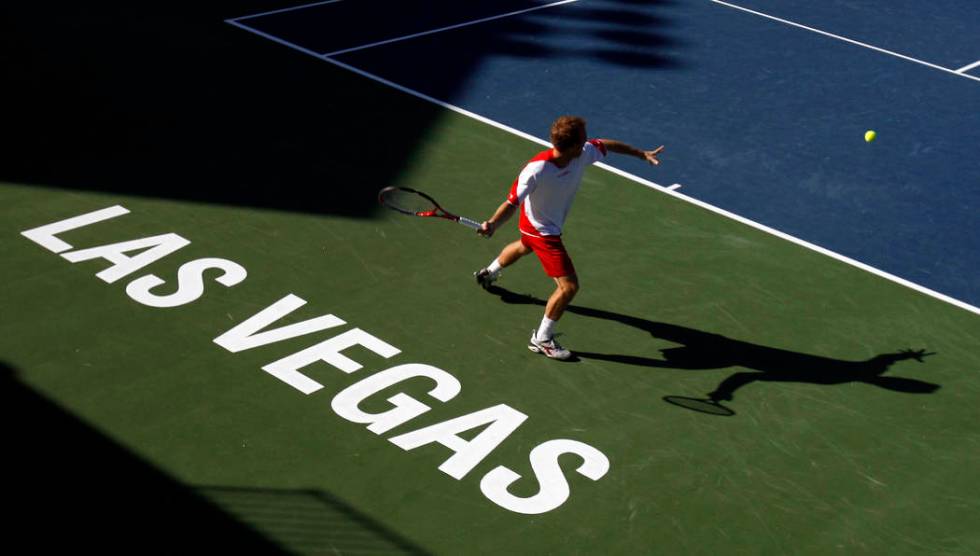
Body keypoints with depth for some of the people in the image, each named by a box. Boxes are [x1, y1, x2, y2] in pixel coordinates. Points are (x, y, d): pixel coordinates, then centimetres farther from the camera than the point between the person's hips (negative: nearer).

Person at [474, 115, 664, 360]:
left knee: (524, 247, 40)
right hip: (542, 232, -9)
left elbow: (606, 144, -2)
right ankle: (541, 340, 8)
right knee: (569, 286, -11)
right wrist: (492, 224, -56)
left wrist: (642, 153, 5)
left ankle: (488, 273, 71)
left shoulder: (584, 153, -22)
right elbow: (512, 204, -39)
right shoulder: (536, 171, -41)